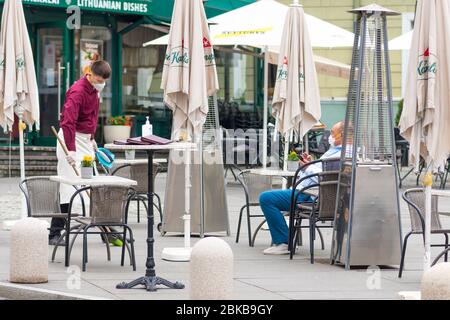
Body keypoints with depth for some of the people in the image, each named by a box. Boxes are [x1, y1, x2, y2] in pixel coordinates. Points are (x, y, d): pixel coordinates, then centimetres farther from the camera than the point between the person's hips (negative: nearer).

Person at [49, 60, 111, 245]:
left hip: (85, 138, 9)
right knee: (69, 185, -12)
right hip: (72, 139, -9)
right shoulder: (77, 92, -22)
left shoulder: (95, 89, 9)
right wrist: (71, 150, -36)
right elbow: (68, 122, -30)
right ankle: (54, 233, -11)